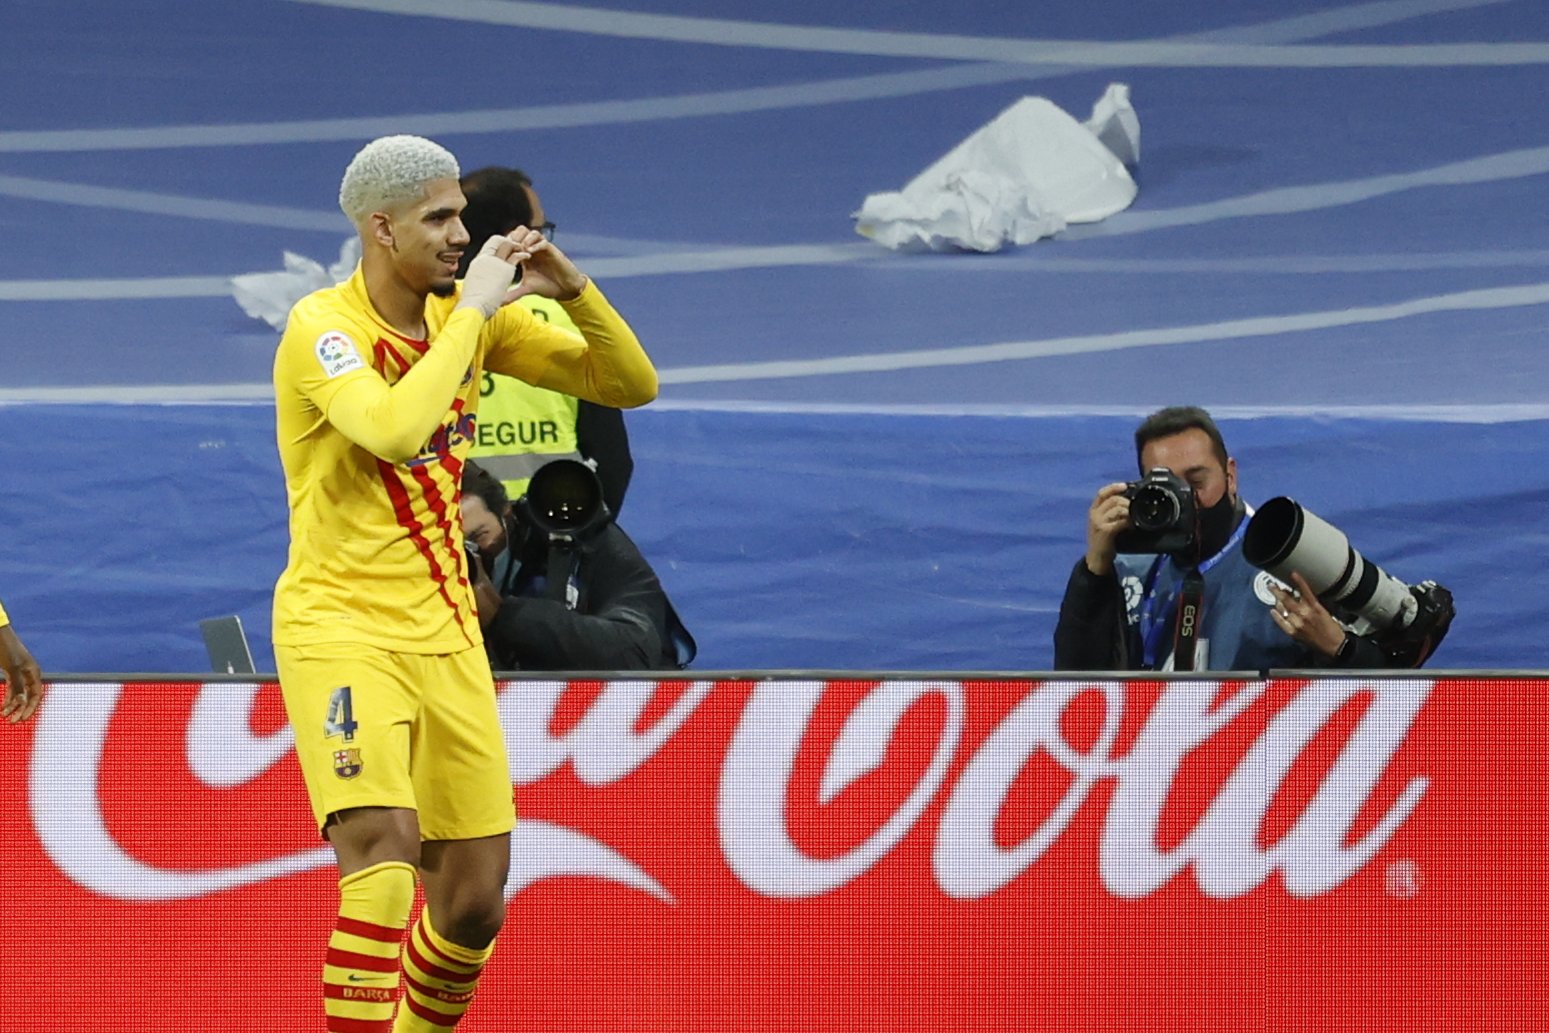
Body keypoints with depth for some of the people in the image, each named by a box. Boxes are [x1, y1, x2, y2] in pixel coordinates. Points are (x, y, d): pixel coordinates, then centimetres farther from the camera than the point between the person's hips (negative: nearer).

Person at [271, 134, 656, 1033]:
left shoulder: (473, 317, 6)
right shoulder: (323, 326, -15)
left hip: (444, 632, 7)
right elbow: (394, 428, -34)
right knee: (384, 841, -27)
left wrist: (573, 289, -8)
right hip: (340, 628, -6)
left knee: (475, 899, 6)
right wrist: (470, 311, -24)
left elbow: (632, 386, 8)